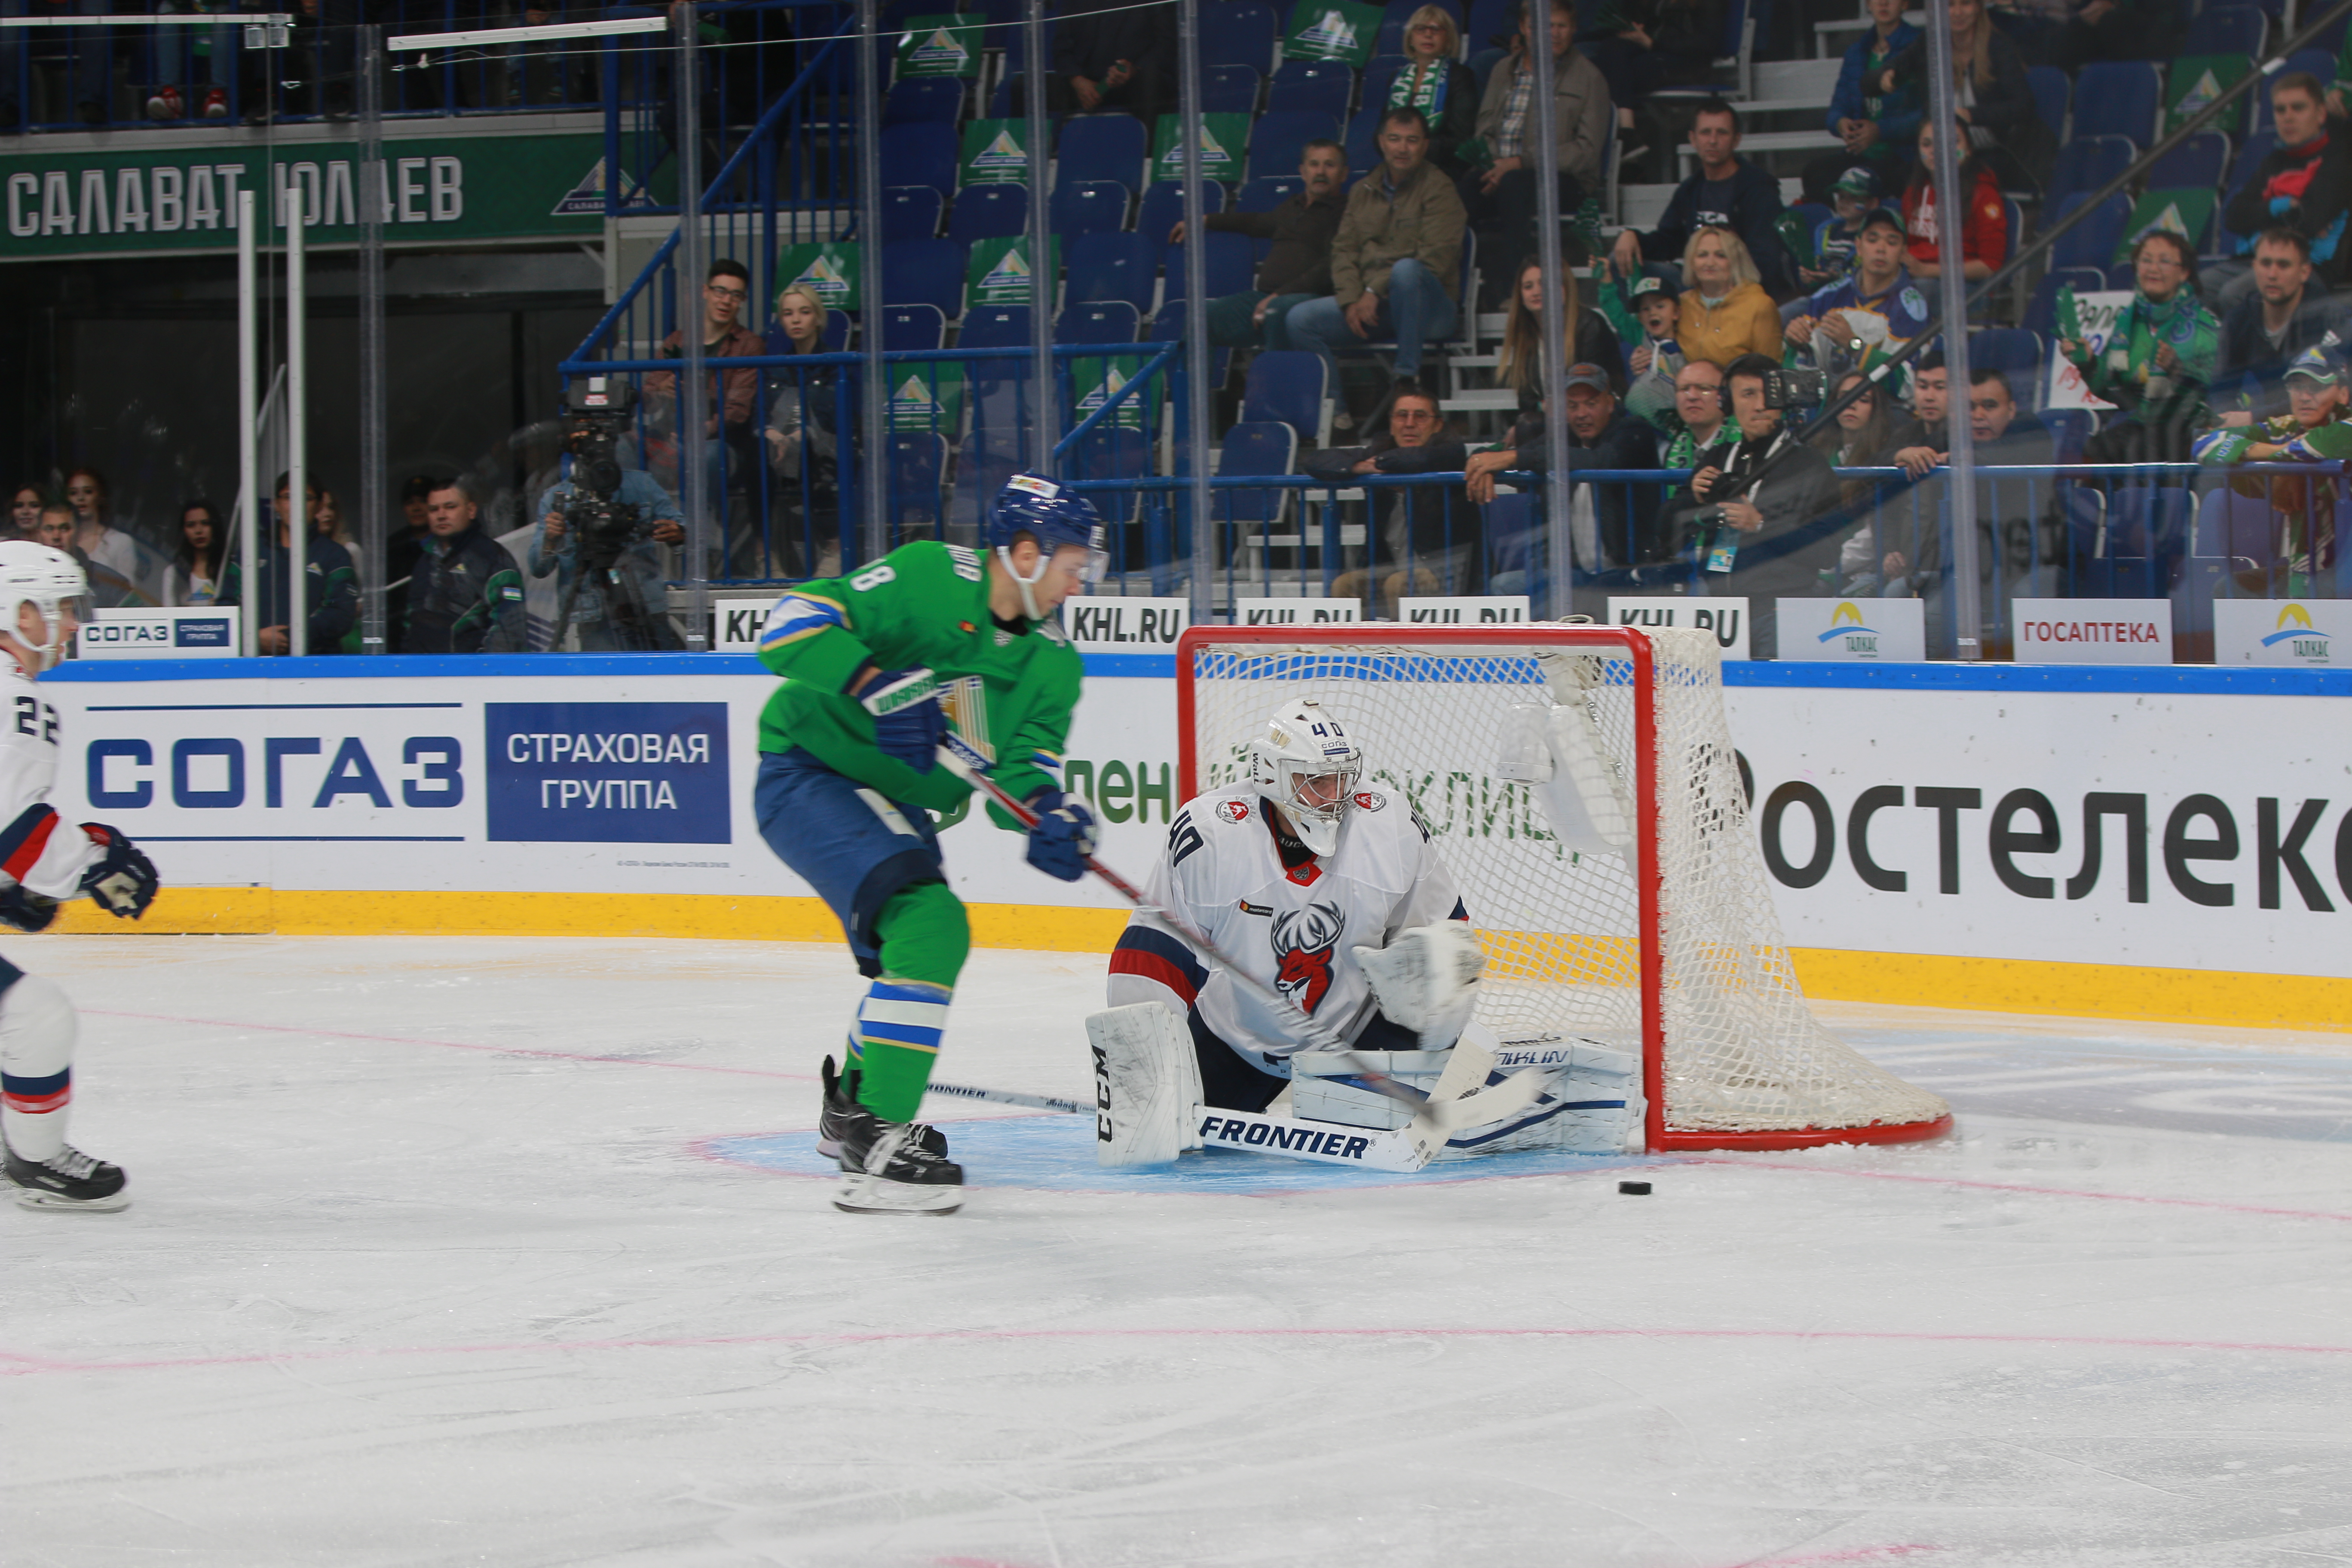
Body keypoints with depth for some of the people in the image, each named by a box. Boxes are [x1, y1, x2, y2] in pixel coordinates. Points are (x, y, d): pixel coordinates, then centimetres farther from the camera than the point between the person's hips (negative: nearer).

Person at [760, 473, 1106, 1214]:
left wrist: (1050, 818, -25)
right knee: (929, 924, -26)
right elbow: (793, 623, -23)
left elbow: (1025, 762, -3)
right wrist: (877, 683, -35)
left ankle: (852, 1110, 49)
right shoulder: (930, 578, -18)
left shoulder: (1053, 663, 4)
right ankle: (879, 1142, -27)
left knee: (916, 954, 22)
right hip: (811, 772, -9)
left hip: (893, 805, 9)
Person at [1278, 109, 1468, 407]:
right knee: (1298, 319, -13)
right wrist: (1351, 301, -8)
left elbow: (1434, 259, -15)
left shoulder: (1438, 190, -4)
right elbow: (1343, 249, 10)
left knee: (1406, 269, -38)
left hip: (1430, 308, -5)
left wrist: (1376, 292, -17)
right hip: (1367, 302, 5)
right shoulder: (1364, 191, 15)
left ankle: (1407, 378, -32)